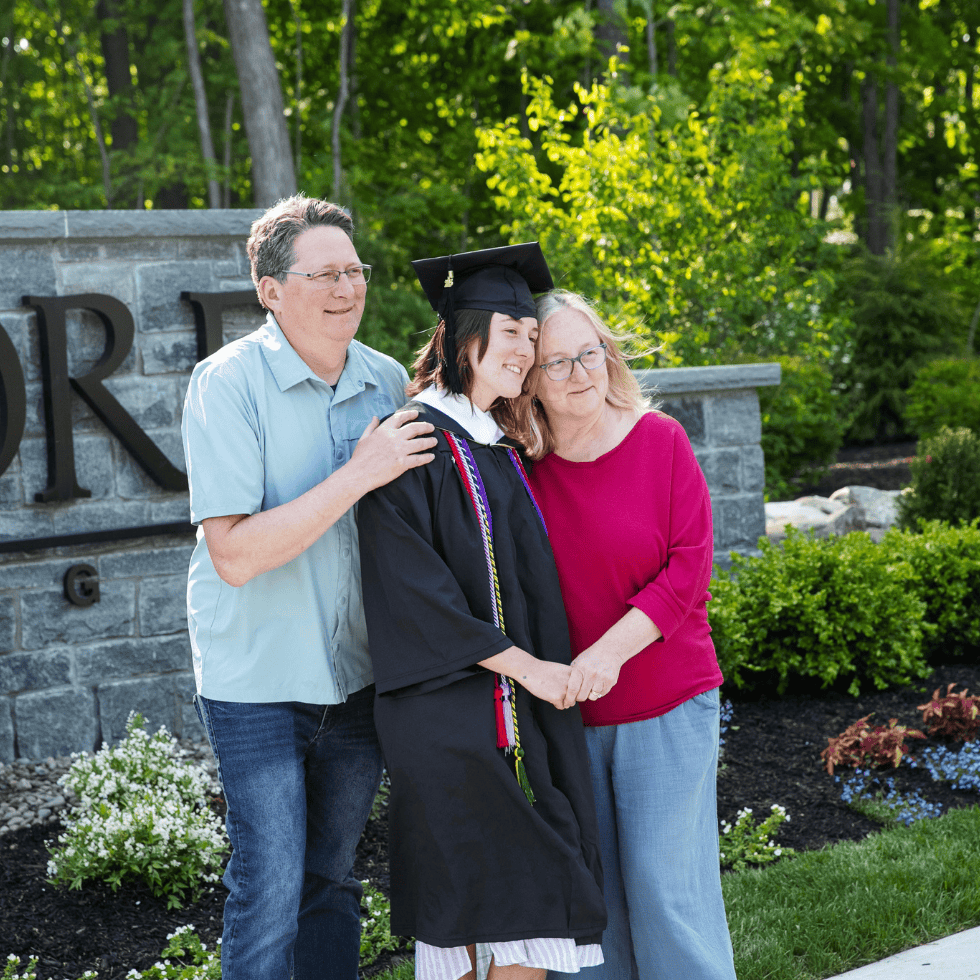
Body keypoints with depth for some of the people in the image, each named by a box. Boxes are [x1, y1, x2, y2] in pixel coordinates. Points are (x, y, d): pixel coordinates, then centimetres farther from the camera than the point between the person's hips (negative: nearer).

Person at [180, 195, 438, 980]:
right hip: (258, 677, -5)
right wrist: (357, 475, -25)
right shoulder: (230, 384, -14)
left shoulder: (388, 382, 1)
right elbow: (234, 554, -23)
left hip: (358, 674, 5)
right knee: (270, 899, -3)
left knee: (333, 883, 15)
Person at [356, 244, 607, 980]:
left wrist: (548, 668, 10)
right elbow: (414, 588, -18)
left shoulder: (500, 448, 15)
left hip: (525, 701, 8)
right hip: (451, 712, -8)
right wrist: (524, 666, -15)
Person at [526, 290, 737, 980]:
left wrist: (610, 650, -20)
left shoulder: (661, 441, -6)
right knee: (594, 895, 8)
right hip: (566, 714, 3)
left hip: (666, 703, -2)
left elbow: (689, 568, -10)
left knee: (666, 890, -2)